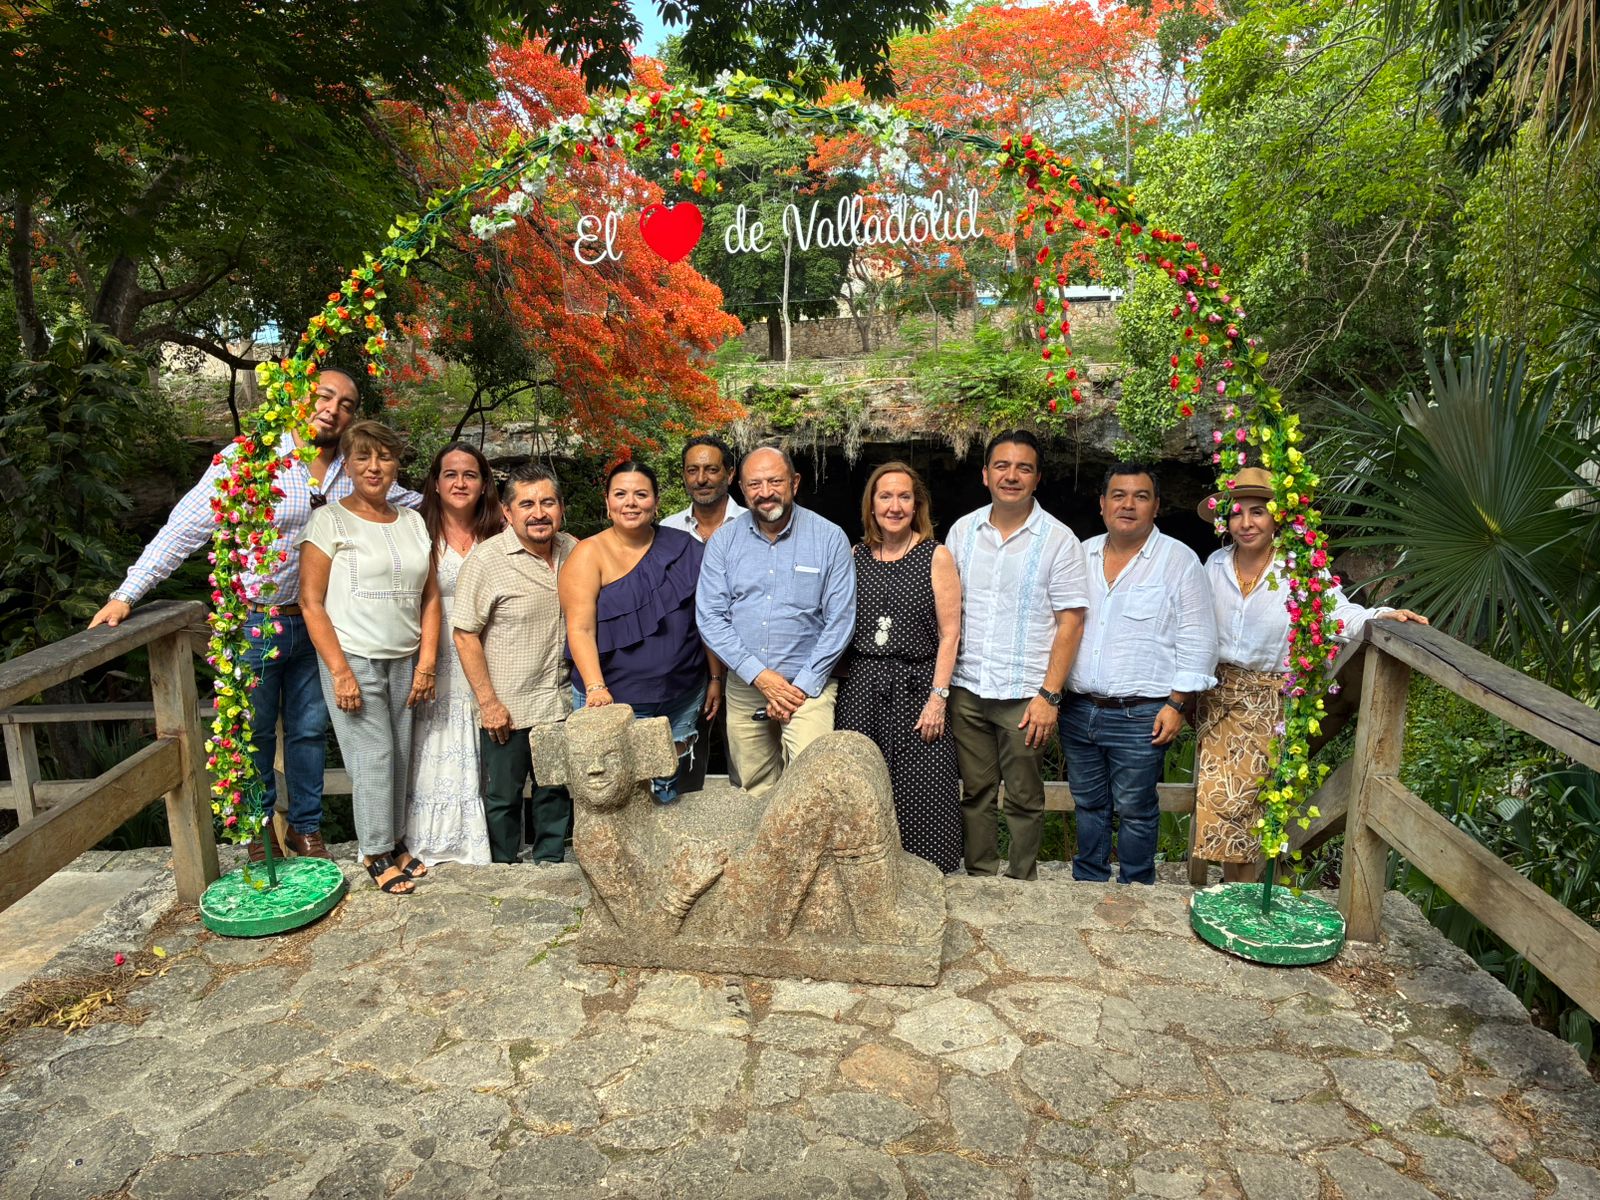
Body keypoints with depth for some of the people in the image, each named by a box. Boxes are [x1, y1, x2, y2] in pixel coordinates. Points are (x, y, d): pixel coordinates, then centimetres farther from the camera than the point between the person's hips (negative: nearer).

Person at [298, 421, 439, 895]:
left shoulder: (412, 521, 10)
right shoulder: (328, 521, -4)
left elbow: (430, 598, 11)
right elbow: (311, 603, -8)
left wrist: (426, 663, 2)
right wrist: (340, 672, -13)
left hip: (404, 661, 4)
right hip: (354, 660, -4)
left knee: (400, 755, 6)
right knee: (373, 757, -2)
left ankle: (395, 843, 24)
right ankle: (378, 854, 15)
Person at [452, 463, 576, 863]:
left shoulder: (572, 550, 2)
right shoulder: (487, 559, -14)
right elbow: (465, 635, -12)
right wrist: (488, 702, -14)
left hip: (562, 704, 5)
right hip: (507, 709, -5)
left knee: (557, 793, 17)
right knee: (504, 797, 10)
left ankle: (549, 864, 34)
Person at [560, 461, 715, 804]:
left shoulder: (683, 548, 4)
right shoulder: (589, 554, -5)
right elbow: (580, 628, -14)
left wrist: (715, 677, 9)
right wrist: (595, 687, -27)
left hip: (683, 698, 3)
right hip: (613, 701, -3)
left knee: (667, 796, 12)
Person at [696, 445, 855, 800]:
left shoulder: (830, 538, -4)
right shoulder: (724, 541, 2)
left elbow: (839, 621, -5)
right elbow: (710, 617, -2)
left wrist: (802, 686, -10)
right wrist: (759, 675, -11)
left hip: (809, 684, -2)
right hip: (743, 687, 3)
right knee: (755, 793, 11)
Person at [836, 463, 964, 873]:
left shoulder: (936, 557, 0)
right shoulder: (856, 555, 10)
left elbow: (949, 634, -4)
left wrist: (937, 697, -11)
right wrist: (837, 688, 6)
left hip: (915, 688, -3)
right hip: (860, 688, 3)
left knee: (918, 798, -2)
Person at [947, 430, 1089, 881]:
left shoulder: (1057, 540, -4)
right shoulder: (963, 530, 6)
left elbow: (1070, 623, -6)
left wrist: (1049, 695, -12)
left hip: (1024, 695, -3)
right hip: (967, 690, 3)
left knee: (1024, 801, 7)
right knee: (975, 794, 12)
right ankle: (979, 882, 26)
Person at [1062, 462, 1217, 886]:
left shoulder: (1179, 561, -5)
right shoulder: (1082, 555, 9)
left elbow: (1197, 641, -6)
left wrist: (1177, 705, -10)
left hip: (1140, 718, -5)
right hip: (1078, 710, 5)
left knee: (1135, 810, 6)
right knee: (1088, 804, 16)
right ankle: (1088, 883, 31)